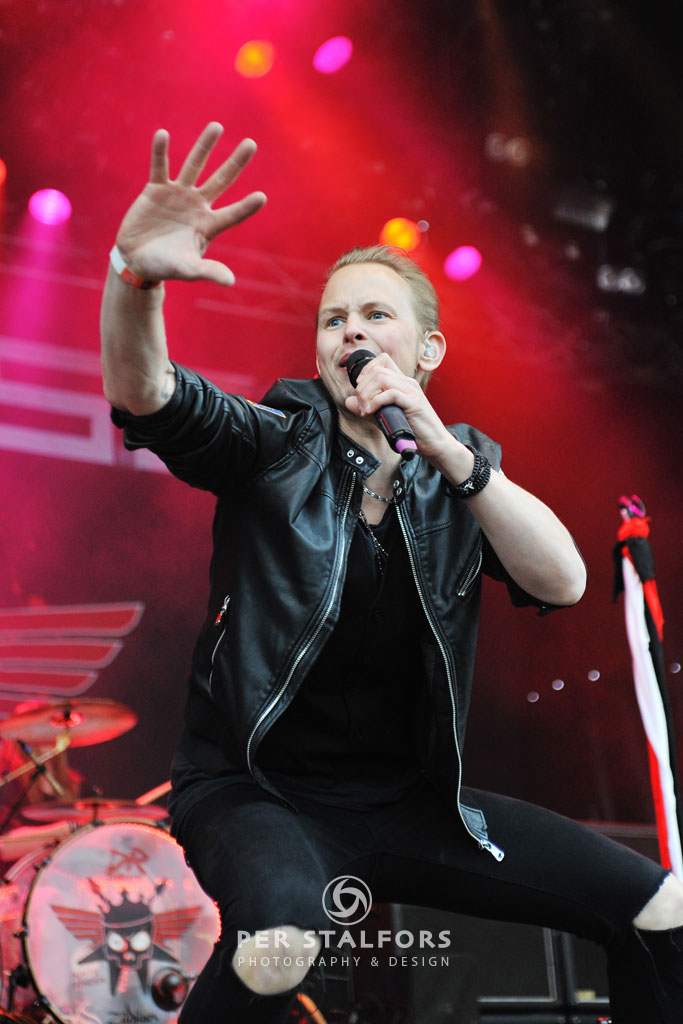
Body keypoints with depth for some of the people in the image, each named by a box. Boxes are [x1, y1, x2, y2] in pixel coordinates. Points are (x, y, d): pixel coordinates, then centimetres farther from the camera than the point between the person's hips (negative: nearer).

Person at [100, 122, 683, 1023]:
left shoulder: (465, 469, 6)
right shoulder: (277, 446, -2)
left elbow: (564, 584, -11)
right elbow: (141, 392, -20)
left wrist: (445, 450, -22)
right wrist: (135, 273, -41)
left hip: (410, 802, 4)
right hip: (257, 790, -3)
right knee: (281, 938, -38)